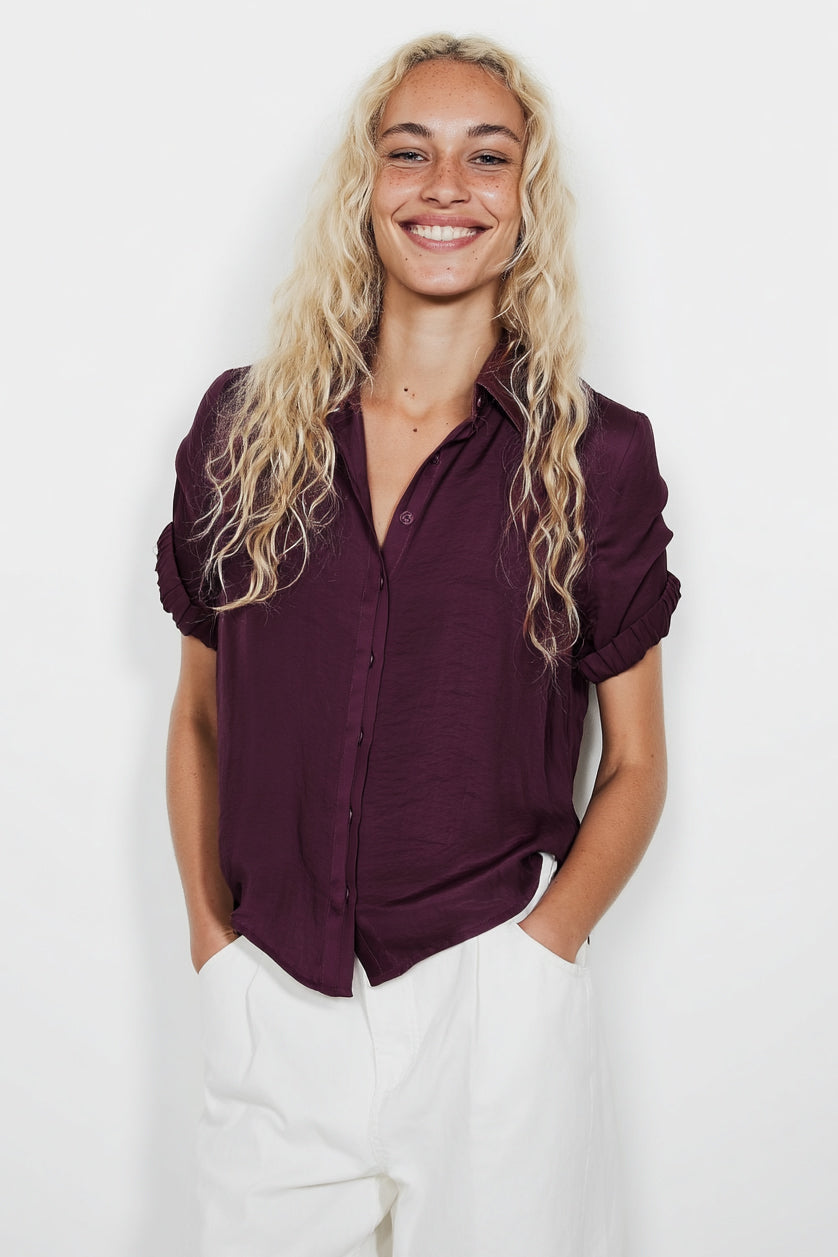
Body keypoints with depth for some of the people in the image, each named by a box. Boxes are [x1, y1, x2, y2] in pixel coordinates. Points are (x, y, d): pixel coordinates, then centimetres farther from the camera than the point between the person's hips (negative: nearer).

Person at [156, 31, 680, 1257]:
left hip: (497, 1013, -1)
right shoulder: (246, 424, 3)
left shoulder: (596, 456, -2)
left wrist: (537, 949, -9)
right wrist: (211, 937, 2)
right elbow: (200, 716, 10)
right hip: (270, 1013, 2)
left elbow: (634, 767, 2)